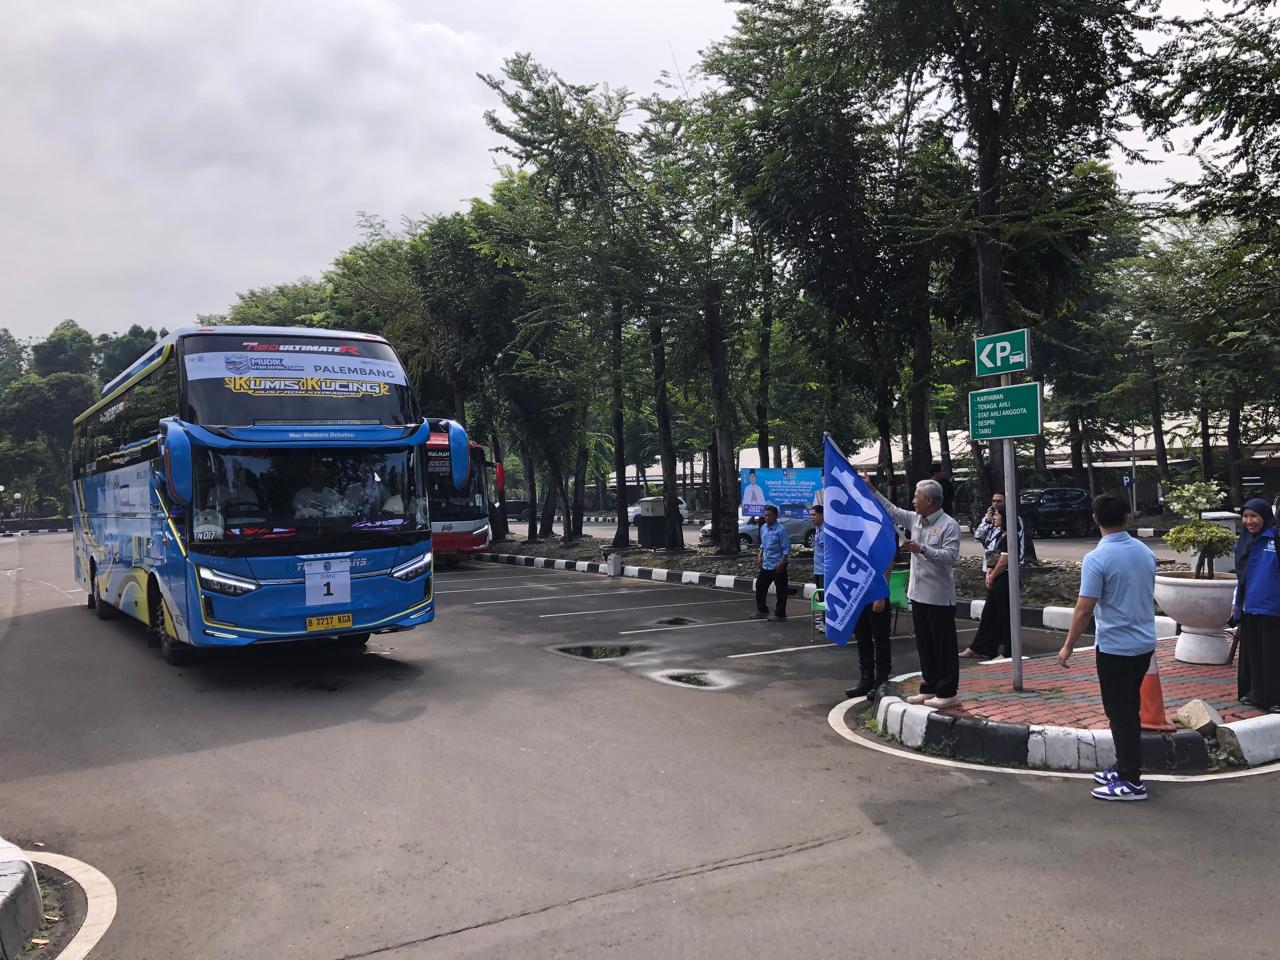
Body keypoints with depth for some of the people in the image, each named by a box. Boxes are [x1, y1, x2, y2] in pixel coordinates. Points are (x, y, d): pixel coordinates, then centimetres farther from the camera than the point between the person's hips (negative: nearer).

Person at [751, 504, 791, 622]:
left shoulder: (781, 529, -14)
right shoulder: (763, 528, 8)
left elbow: (786, 549, -14)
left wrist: (781, 563, -20)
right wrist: (759, 556, 9)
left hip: (777, 566, -8)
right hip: (765, 565, 8)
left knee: (780, 591, 1)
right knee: (760, 587, 13)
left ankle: (780, 614, 11)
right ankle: (762, 611, 26)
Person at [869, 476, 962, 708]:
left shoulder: (949, 525, -12)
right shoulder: (915, 520, 9)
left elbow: (950, 555, -21)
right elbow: (891, 510, 21)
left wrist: (922, 549, -27)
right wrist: (871, 488, 21)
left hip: (939, 597, -8)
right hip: (918, 594, 8)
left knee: (944, 646, 1)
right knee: (924, 644, 14)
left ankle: (947, 692, 7)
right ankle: (930, 687, 24)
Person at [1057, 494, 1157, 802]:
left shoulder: (1097, 559, -19)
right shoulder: (1145, 552, 4)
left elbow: (1084, 609, -19)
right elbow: (1147, 597, 16)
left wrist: (1068, 646, -9)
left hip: (1115, 646, -7)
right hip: (1144, 642, 7)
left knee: (1120, 713, 1)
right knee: (1129, 709, 18)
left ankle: (1131, 782, 6)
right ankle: (1125, 767, 28)